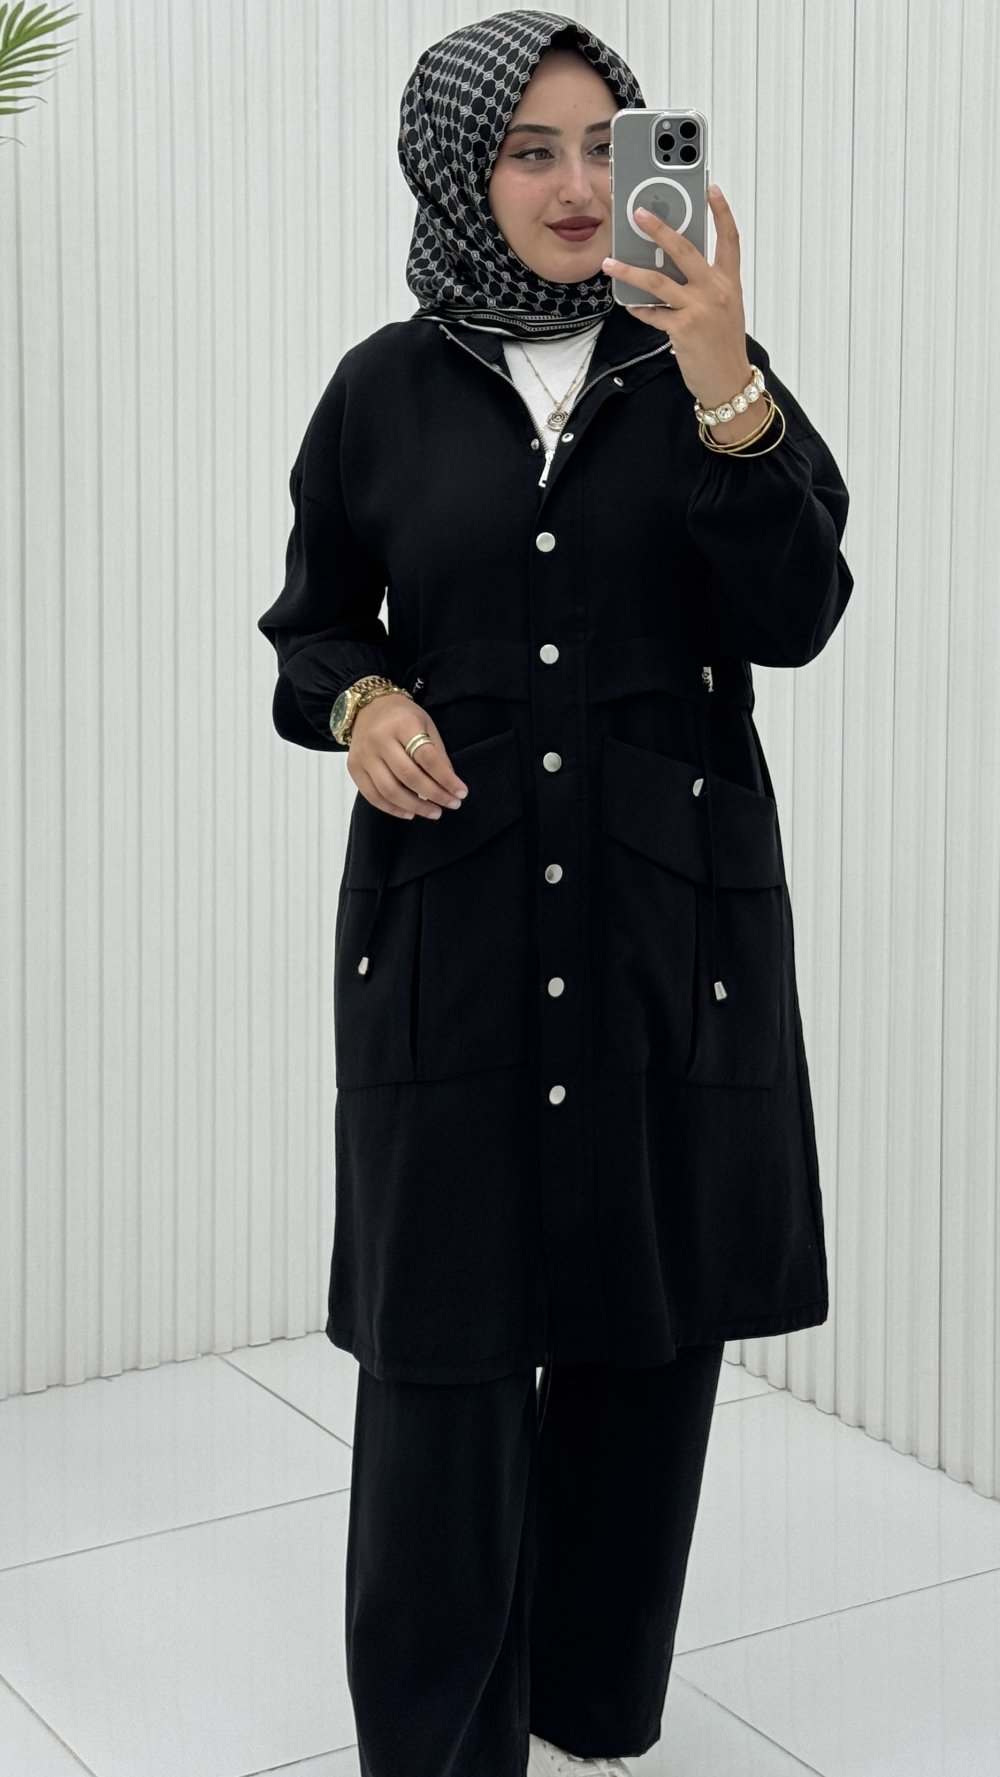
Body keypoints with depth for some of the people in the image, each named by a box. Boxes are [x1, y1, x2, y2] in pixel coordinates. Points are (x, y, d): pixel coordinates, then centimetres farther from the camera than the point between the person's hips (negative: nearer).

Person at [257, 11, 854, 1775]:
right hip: (446, 919, 0)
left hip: (672, 915, 1)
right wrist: (359, 703, -10)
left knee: (646, 1335, 7)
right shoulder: (385, 390, 4)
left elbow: (795, 616, -9)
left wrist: (725, 386, -21)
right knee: (443, 1348, -2)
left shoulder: (705, 371, 3)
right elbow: (314, 624, 12)